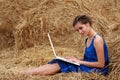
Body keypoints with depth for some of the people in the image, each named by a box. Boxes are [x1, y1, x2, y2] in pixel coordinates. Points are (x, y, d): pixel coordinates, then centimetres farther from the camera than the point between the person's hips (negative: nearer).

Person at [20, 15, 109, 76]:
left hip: (97, 71, -8)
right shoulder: (88, 40, 12)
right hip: (88, 66, 8)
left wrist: (80, 62, -14)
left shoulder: (97, 40, -16)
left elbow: (101, 64, -18)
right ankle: (25, 72, -15)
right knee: (59, 63, -8)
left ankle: (27, 73, -16)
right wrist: (77, 59, -4)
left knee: (61, 65, -16)